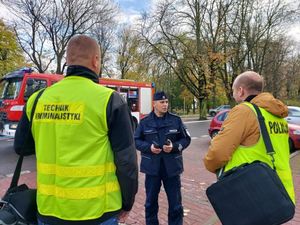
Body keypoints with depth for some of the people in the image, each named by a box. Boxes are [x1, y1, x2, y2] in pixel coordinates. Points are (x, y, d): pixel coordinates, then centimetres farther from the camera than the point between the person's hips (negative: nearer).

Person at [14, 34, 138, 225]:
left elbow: (21, 147, 11)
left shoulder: (38, 99, -2)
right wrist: (127, 202, 3)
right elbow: (126, 159, -12)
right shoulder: (109, 100, -15)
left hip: (48, 209, 4)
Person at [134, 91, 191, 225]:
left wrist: (174, 146, -14)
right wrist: (149, 147, -14)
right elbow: (136, 141, 4)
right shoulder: (145, 122, 0)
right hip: (152, 167, 0)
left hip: (171, 167, 0)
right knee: (151, 201, 16)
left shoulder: (176, 120, 0)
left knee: (175, 203, 10)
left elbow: (186, 139, 3)